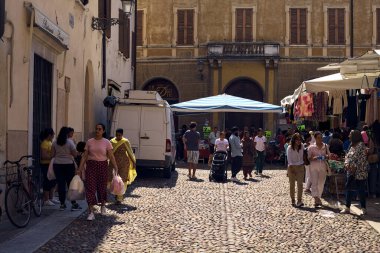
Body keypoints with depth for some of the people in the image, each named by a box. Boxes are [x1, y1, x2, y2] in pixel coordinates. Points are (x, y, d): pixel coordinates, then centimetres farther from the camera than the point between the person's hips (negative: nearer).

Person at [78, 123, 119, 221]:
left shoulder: (106, 142, 0)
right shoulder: (89, 142, 3)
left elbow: (111, 156, -3)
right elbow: (84, 156, 5)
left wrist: (116, 167, -12)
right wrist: (80, 168, -1)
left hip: (102, 165, 0)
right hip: (91, 165, 0)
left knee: (102, 187, 10)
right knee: (90, 187, -8)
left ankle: (103, 205, 38)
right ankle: (91, 212, -9)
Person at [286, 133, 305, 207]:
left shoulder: (302, 146, 2)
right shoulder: (290, 148, -8)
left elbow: (302, 157, 12)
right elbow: (289, 159, -8)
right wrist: (292, 169, -13)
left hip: (300, 167, 2)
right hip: (292, 167, -2)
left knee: (300, 184, -7)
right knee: (292, 184, 3)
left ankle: (299, 201, -11)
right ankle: (293, 200, 13)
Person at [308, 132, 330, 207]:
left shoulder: (325, 146, 8)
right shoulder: (311, 147, 0)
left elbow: (329, 155, 14)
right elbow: (309, 158, 0)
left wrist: (326, 157, -9)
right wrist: (314, 158, -20)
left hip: (323, 166, 3)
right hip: (314, 166, -3)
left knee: (321, 183, 9)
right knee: (314, 182, -12)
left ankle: (318, 198, 24)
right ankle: (316, 199, -19)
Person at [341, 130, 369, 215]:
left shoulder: (361, 145, -11)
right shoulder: (353, 145, 14)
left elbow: (362, 159, -17)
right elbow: (347, 156, 16)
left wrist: (354, 167, -18)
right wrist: (346, 163, -3)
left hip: (359, 172, -9)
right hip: (351, 171, 9)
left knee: (361, 190, -2)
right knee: (348, 188, 9)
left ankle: (363, 208, 5)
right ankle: (347, 208, 15)